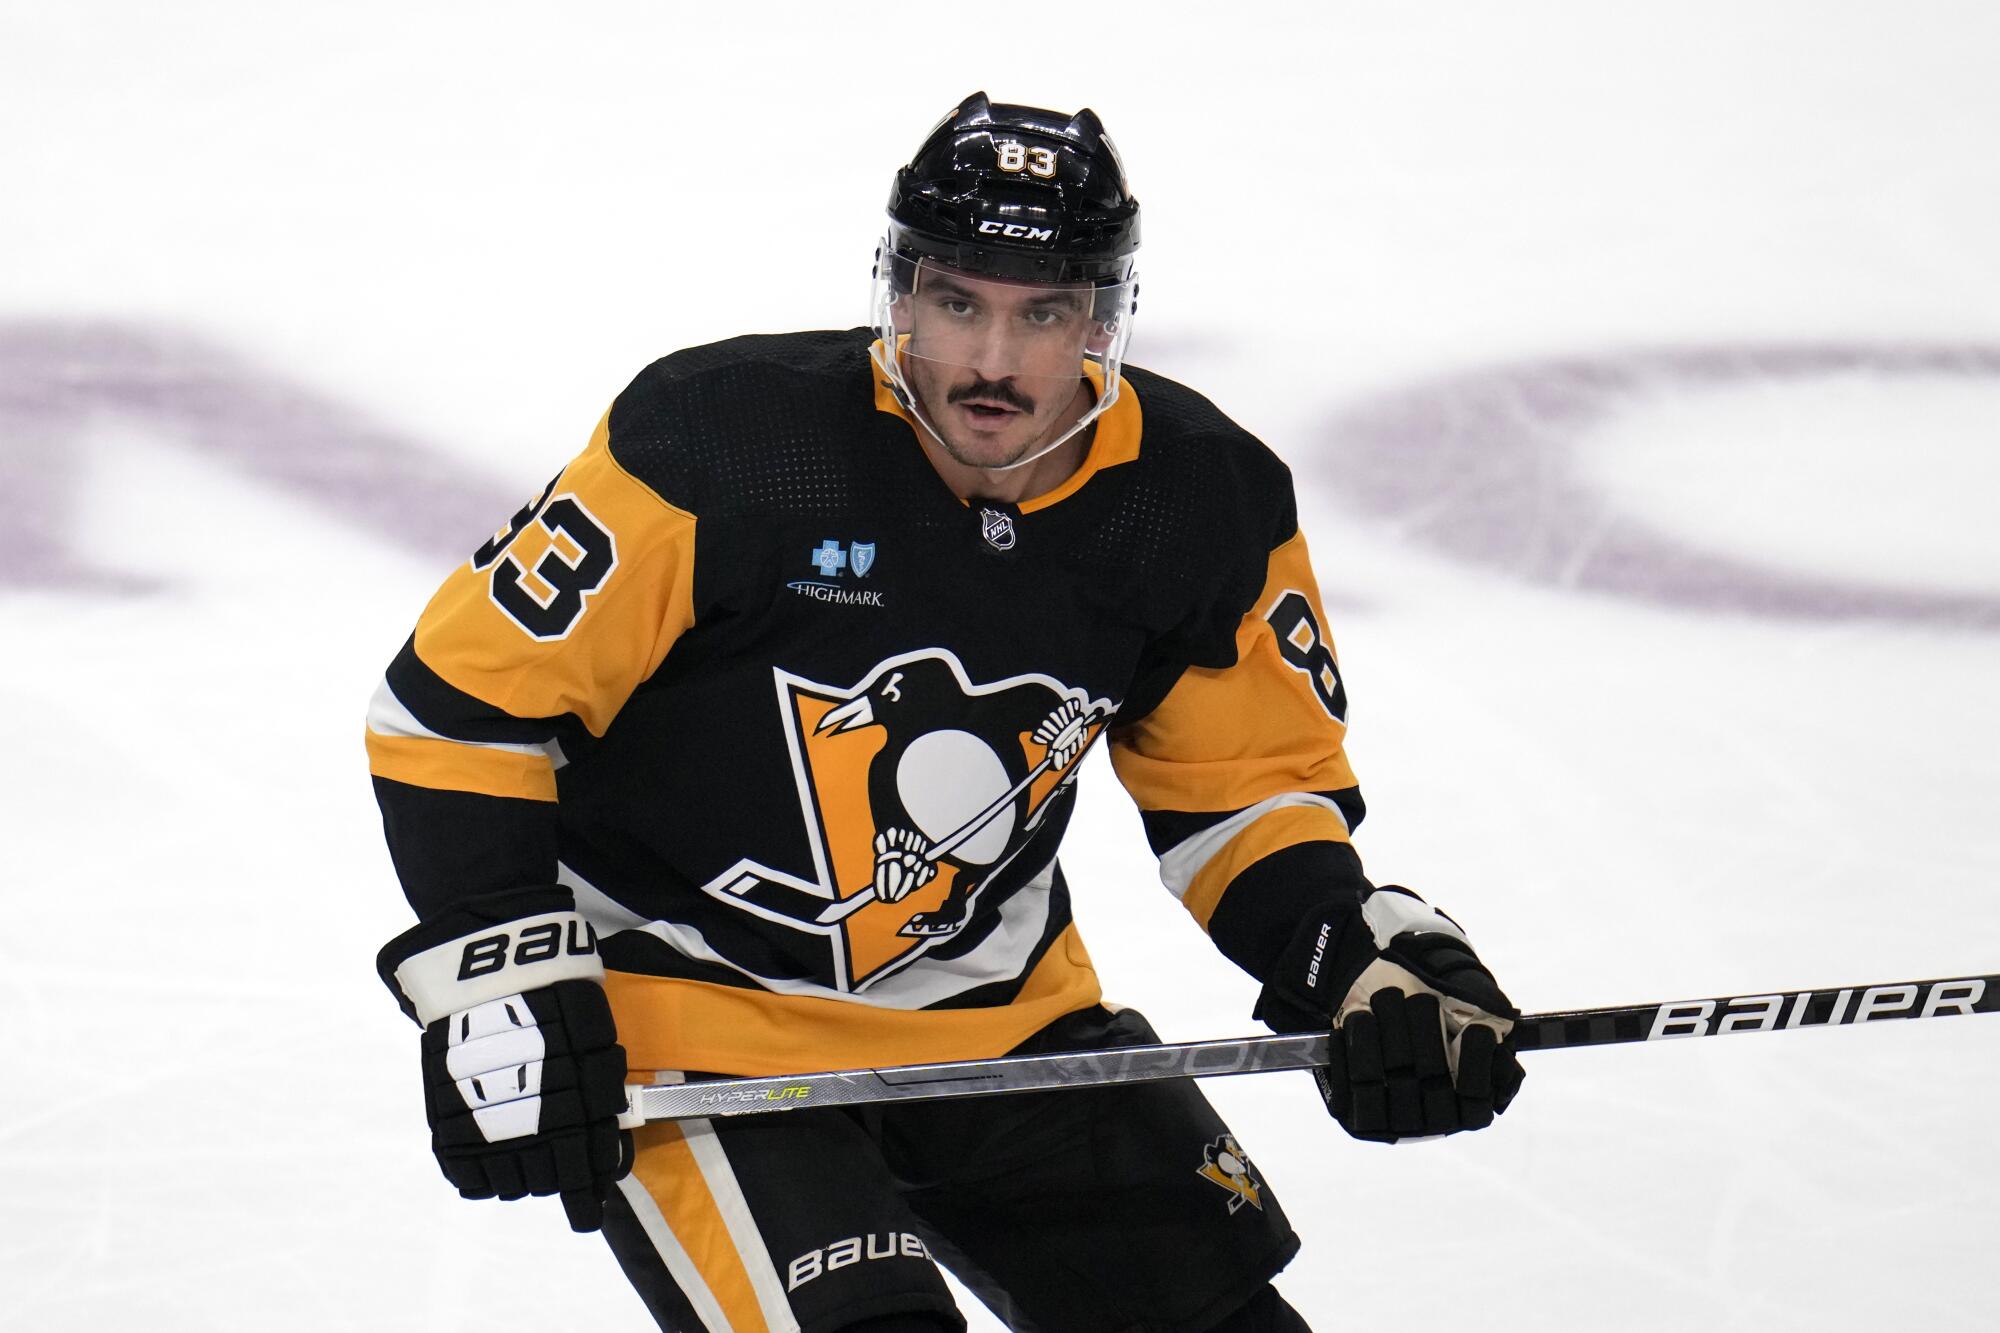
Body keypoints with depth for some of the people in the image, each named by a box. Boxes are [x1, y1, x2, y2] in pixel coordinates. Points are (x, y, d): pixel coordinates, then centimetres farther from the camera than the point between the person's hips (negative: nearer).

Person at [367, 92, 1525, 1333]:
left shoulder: (1205, 506, -9)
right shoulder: (722, 440, -23)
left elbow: (1250, 785, 6)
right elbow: (459, 700, -15)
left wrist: (1369, 962, -11)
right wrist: (502, 983, -21)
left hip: (994, 1009, 6)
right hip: (685, 1017, -5)